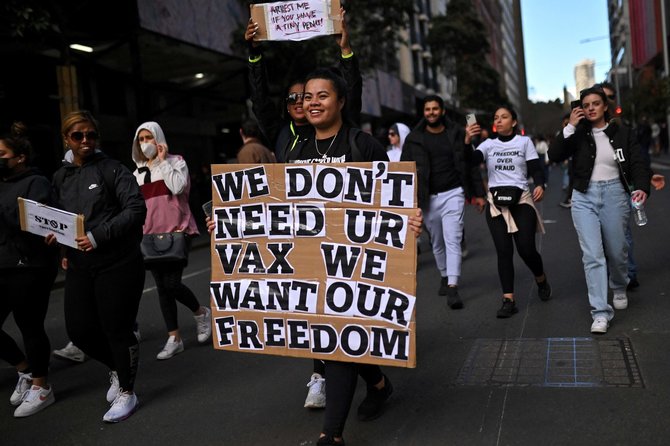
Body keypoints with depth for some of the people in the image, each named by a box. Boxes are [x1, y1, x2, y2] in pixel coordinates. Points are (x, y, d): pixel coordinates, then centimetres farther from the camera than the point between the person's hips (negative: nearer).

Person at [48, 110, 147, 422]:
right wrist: (54, 234, -2)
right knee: (79, 329, 8)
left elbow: (136, 208, -17)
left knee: (117, 329, 2)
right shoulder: (60, 177, 10)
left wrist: (99, 236, -23)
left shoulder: (112, 169, -7)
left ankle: (126, 393, 23)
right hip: (79, 266, 6)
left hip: (119, 264, -6)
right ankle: (117, 369, 37)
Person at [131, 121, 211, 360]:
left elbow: (178, 187, -17)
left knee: (172, 283, -13)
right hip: (151, 235, 5)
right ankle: (174, 338, 11)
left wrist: (163, 160, -11)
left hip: (176, 231, -5)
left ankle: (201, 312, 15)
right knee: (162, 287, 5)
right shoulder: (138, 173, 15)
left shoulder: (175, 162, 1)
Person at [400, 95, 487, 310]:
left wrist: (478, 193, 3)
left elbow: (471, 165, 5)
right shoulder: (414, 139, 2)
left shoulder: (457, 134, 2)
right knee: (437, 243, 14)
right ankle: (444, 276, 34)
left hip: (453, 193, -2)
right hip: (428, 197, 2)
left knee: (453, 240, -10)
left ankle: (452, 288, -12)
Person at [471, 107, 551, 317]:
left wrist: (540, 185, -21)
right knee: (503, 251, -1)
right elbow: (471, 161, -8)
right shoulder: (489, 144, 8)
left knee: (526, 249, -6)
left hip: (521, 199, -2)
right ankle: (508, 300, 1)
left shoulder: (524, 141, 5)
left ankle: (541, 279, 26)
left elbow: (536, 168, 0)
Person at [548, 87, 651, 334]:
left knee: (616, 251, 12)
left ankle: (619, 288, 45)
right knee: (592, 254, -8)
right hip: (584, 197, 0)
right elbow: (554, 155, -8)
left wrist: (641, 188, -24)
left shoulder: (623, 133, 2)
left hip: (614, 194, 1)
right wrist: (570, 127, -14)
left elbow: (638, 164, -4)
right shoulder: (578, 133, 3)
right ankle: (600, 312, -6)